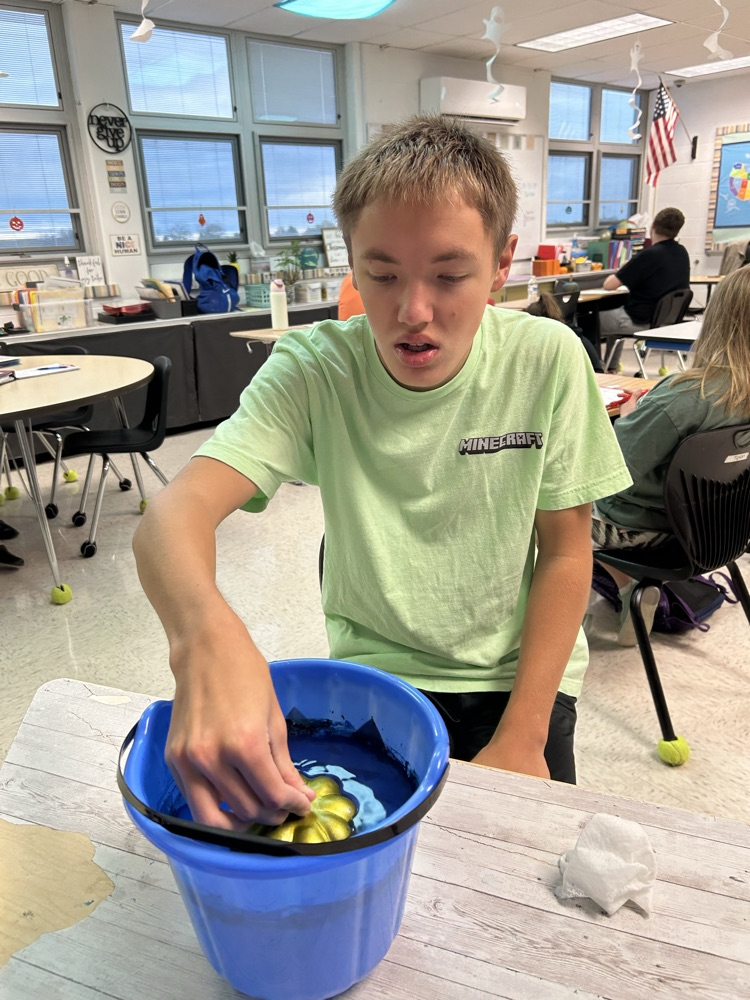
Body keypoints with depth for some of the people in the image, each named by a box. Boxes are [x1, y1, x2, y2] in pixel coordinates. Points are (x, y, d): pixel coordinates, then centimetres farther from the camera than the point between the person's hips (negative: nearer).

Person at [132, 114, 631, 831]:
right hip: (372, 673, 0)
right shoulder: (314, 370, -15)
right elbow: (172, 516, -27)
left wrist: (523, 738, -10)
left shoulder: (547, 360, -13)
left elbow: (566, 550, -6)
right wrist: (204, 633, -50)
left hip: (518, 672, 1)